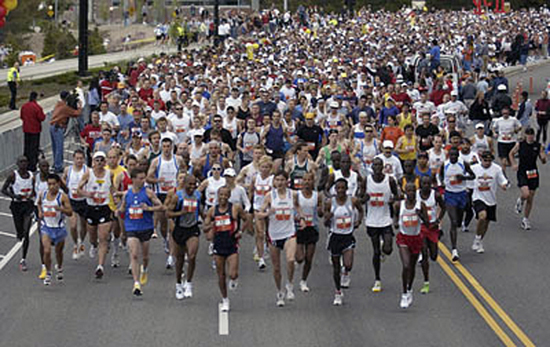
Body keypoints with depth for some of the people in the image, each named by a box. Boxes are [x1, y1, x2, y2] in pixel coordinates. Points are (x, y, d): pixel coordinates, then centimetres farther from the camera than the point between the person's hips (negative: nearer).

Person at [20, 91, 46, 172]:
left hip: (26, 130, 6)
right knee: (34, 147, 1)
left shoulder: (24, 106, 0)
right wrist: (44, 115, 5)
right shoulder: (37, 107, -19)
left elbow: (21, 116, 10)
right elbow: (42, 118, -16)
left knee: (26, 147, 15)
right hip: (35, 130, -6)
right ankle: (32, 166, 2)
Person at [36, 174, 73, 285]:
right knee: (47, 251, -16)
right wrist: (40, 211, 5)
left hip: (59, 228, -1)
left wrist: (60, 209, -32)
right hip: (46, 227, 1)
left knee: (59, 251, 18)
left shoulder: (63, 197, -13)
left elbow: (70, 212, -15)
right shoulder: (43, 195, -2)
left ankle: (59, 268, 47)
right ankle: (48, 274, 0)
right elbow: (39, 203, 22)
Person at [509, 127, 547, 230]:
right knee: (526, 194, -22)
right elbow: (511, 154, 12)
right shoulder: (520, 145, -4)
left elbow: (543, 161, 6)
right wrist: (513, 164, -3)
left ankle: (525, 219, 21)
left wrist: (543, 158, -18)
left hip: (533, 173, 2)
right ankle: (520, 201, 16)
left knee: (531, 198, 6)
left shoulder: (538, 146, 0)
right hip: (522, 173, -2)